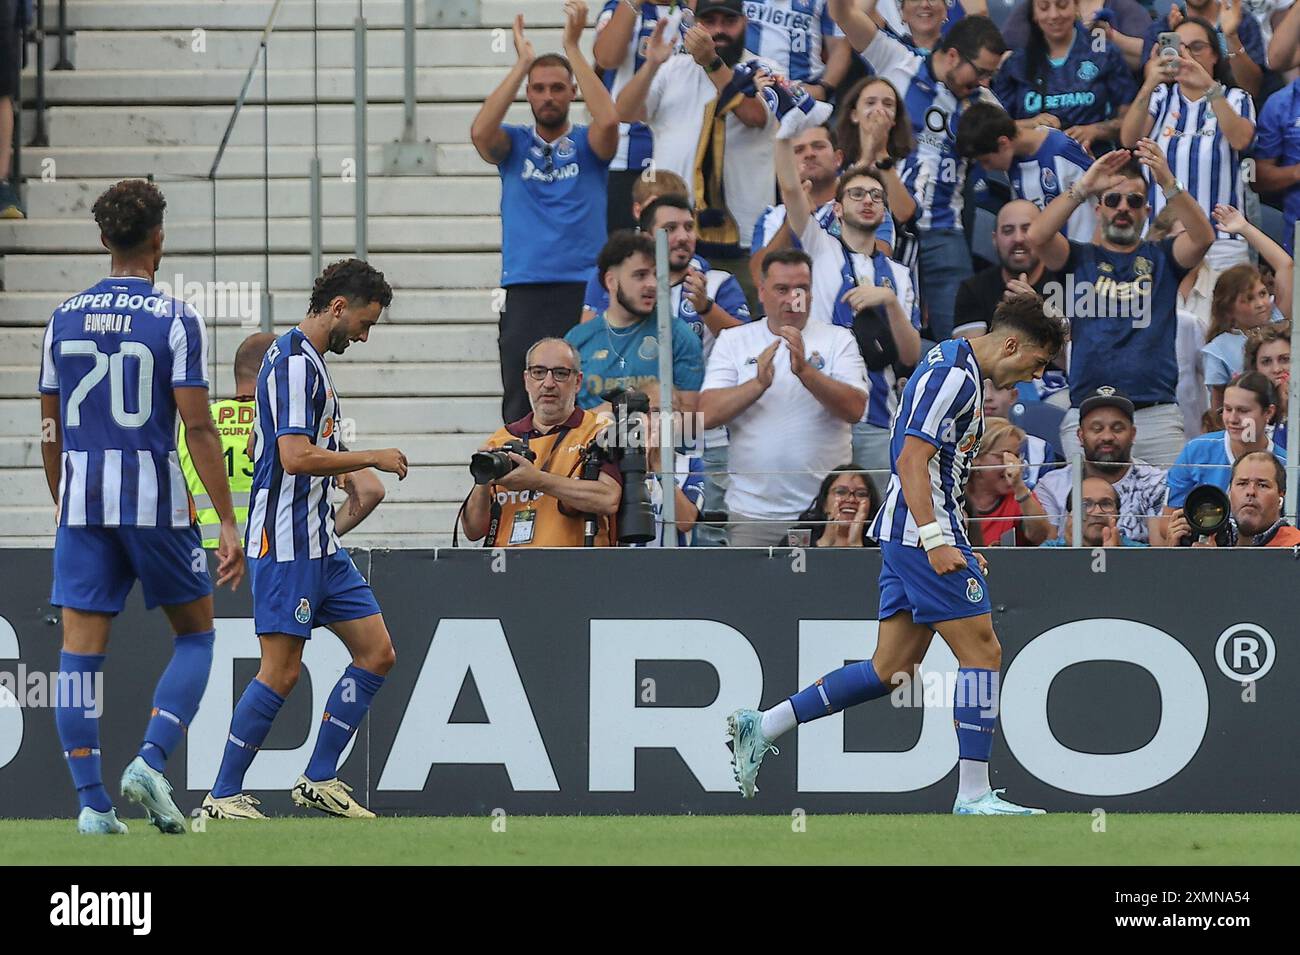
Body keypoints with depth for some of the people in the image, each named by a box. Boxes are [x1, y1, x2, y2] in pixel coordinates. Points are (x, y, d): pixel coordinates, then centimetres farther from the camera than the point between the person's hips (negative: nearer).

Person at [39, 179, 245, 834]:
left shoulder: (64, 319, 6)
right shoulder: (175, 319, -7)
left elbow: (50, 431, 10)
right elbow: (199, 428, -11)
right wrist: (227, 524, -10)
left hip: (82, 505, 3)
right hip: (155, 503, -3)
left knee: (80, 650, 3)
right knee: (195, 636, 13)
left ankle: (91, 803, -2)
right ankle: (150, 762, -5)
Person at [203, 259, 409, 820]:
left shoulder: (301, 360, 18)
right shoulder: (296, 364, -15)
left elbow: (257, 445, 27)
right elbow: (296, 457, -24)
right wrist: (374, 458, -14)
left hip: (318, 543, 10)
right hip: (287, 544, -10)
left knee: (376, 653, 6)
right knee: (282, 671, -9)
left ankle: (319, 779, 11)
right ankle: (223, 795, -2)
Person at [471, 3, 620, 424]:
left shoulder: (587, 145, 8)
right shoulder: (514, 144, 11)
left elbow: (607, 120, -15)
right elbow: (481, 132, -10)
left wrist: (573, 48, -13)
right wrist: (522, 63, -9)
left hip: (584, 290, -1)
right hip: (525, 292, 1)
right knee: (521, 412, -3)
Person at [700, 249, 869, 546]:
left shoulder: (838, 340, 6)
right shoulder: (733, 341, 9)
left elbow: (855, 409, -8)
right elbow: (708, 415, -3)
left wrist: (805, 370, -21)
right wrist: (759, 384, -19)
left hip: (827, 509, -1)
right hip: (753, 509, 1)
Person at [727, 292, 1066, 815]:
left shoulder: (957, 373, 19)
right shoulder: (953, 376, -13)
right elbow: (912, 461, -20)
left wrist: (959, 547, 27)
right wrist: (936, 540, -26)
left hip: (909, 536, 10)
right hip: (923, 534, -10)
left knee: (892, 668, 9)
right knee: (981, 650, -7)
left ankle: (762, 727, 9)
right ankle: (973, 795, -5)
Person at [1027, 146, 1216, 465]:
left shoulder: (1160, 257, 14)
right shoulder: (1081, 258, 13)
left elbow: (1203, 237, -6)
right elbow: (1037, 235, -5)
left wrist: (1168, 183, -20)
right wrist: (1083, 187, -15)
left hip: (1157, 413, 0)